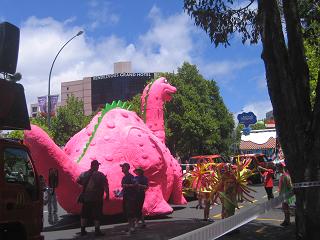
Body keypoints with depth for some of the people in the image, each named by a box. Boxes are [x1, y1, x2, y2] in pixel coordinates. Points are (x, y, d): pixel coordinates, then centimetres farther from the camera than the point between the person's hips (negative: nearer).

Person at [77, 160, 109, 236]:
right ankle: (97, 231, 6)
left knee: (84, 214, 14)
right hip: (97, 199, -4)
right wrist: (107, 195, -4)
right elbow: (106, 186, -14)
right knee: (97, 215, 4)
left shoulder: (84, 174, 1)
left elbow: (78, 181, 12)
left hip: (86, 198, 4)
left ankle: (83, 230, 20)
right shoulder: (101, 175, -11)